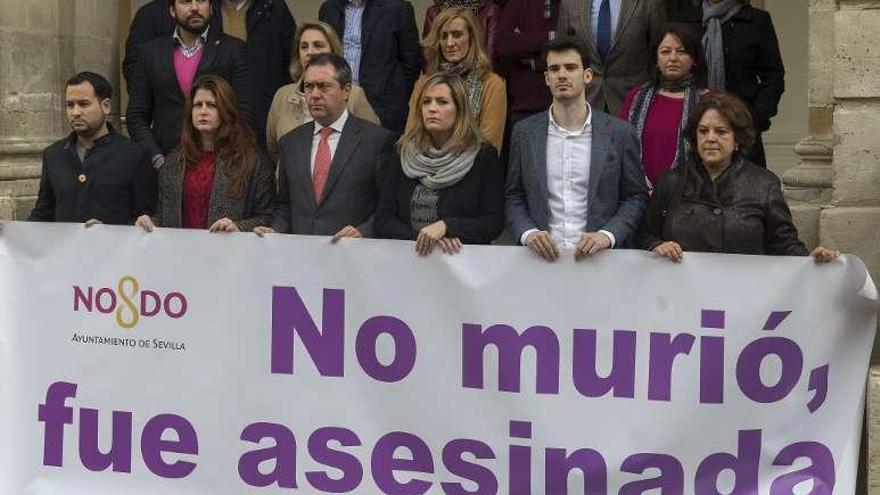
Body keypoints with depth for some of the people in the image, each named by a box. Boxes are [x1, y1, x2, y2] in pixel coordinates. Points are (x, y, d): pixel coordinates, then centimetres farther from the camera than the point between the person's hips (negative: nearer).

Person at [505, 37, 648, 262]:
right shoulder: (525, 132, 11)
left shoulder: (620, 133, 6)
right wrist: (528, 233, -5)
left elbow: (636, 197, 8)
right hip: (542, 254, 1)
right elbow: (514, 198, 13)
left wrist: (607, 235, -8)